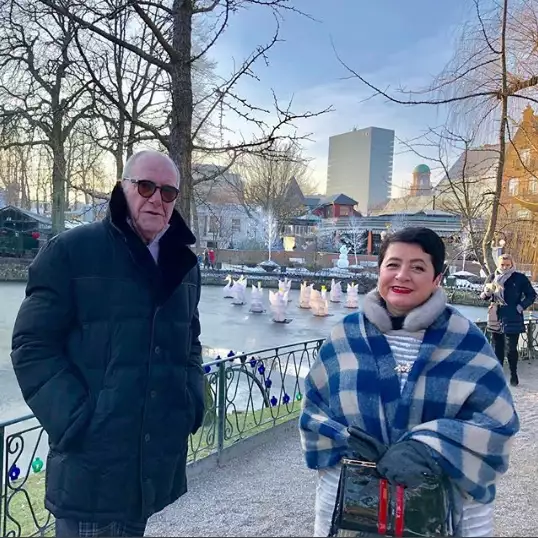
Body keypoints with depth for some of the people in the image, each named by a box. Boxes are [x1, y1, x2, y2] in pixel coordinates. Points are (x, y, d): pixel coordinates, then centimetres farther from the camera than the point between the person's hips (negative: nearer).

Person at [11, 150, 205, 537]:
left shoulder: (184, 264, 9)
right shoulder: (71, 251, -8)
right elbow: (33, 345, -10)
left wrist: (193, 401, 6)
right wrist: (75, 419, -18)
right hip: (91, 461, -5)